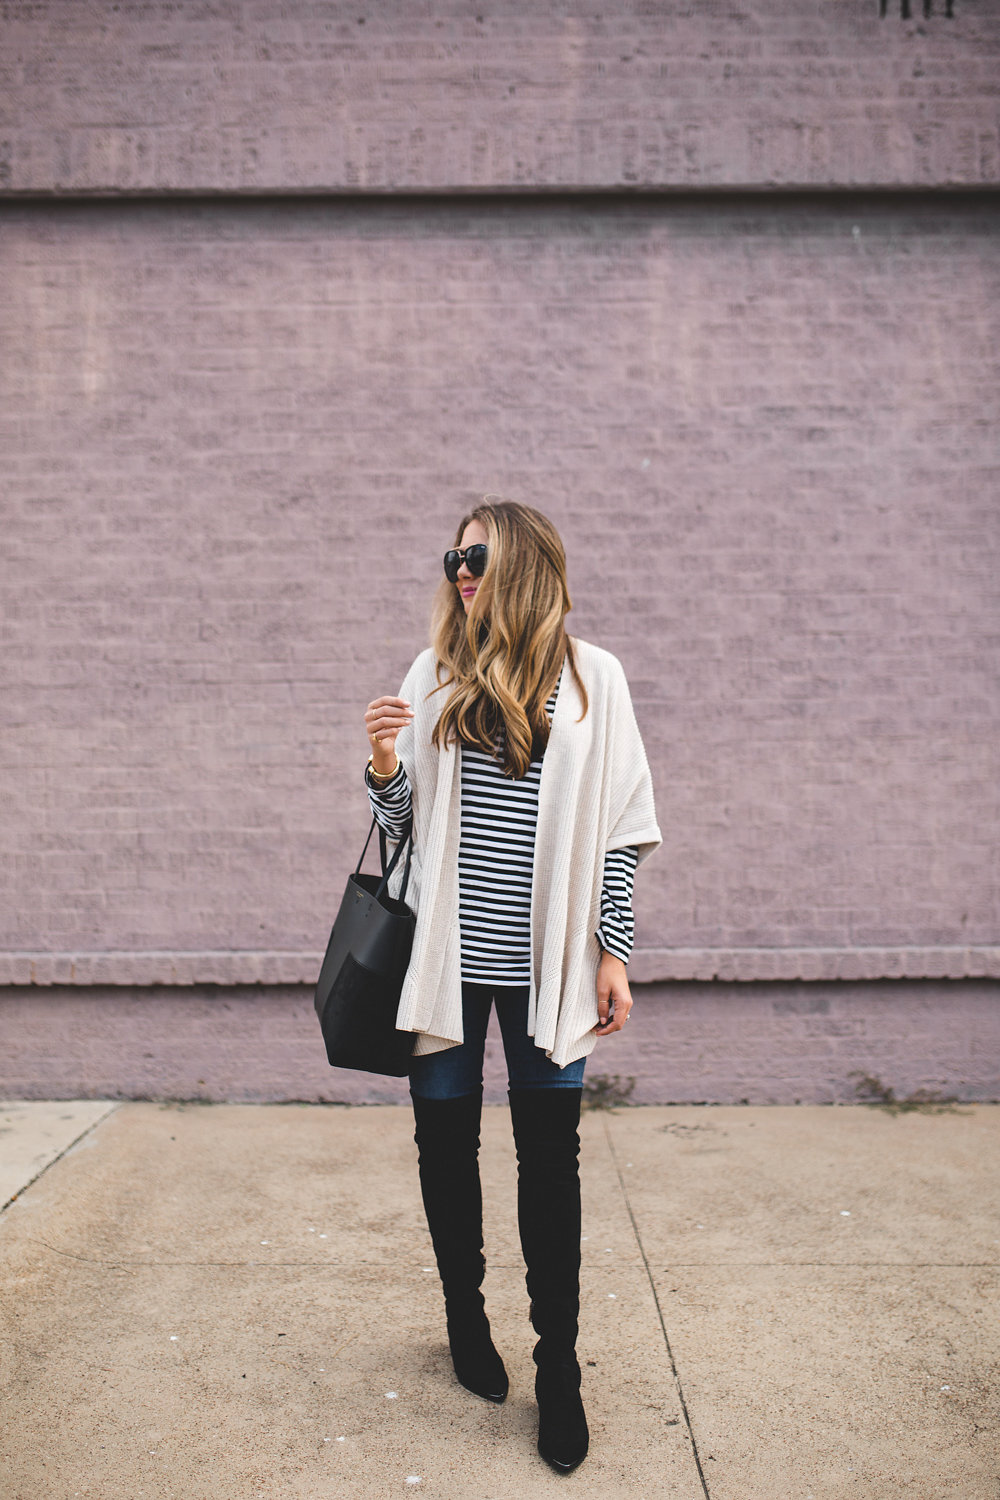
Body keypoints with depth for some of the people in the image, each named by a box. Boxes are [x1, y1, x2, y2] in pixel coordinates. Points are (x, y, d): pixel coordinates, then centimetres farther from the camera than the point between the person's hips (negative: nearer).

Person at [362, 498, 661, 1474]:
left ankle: (558, 1367, 23)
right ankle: (465, 1317, 37)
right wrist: (384, 767, -12)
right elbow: (401, 819, 9)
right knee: (445, 1137, 13)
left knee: (550, 1155, 5)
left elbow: (617, 828, 2)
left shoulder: (592, 678, 0)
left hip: (544, 956, -2)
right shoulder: (434, 675, 5)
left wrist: (614, 953, 0)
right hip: (448, 951, 2)